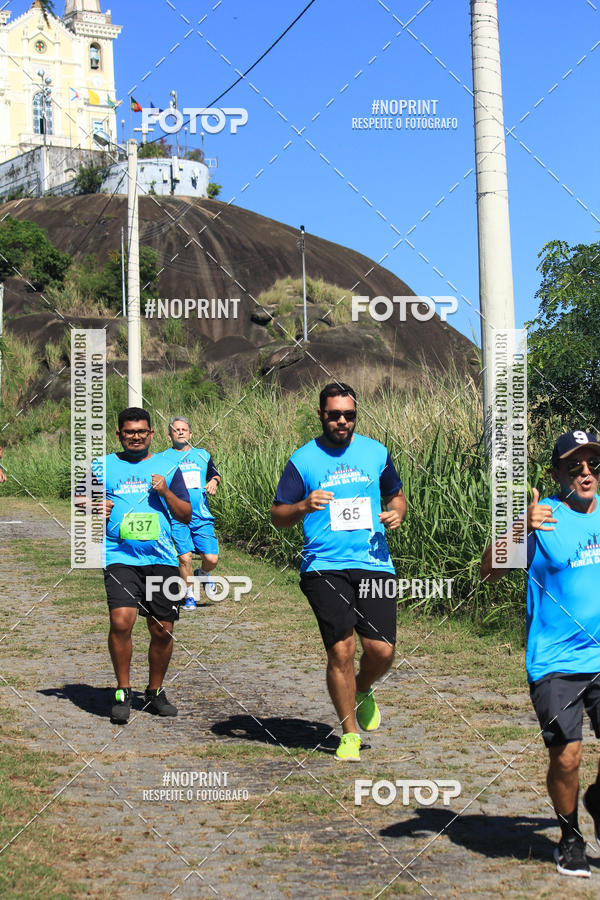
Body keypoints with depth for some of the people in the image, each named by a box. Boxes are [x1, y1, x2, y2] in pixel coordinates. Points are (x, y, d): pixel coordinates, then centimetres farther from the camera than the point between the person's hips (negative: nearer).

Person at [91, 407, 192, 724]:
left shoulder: (167, 467, 12)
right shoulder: (103, 467, 10)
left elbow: (186, 515, 11)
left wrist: (166, 492, -6)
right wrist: (96, 512, -5)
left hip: (161, 558, 2)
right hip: (120, 558, -2)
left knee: (162, 630, 3)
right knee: (121, 621, -19)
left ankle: (155, 691, 24)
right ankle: (122, 692, -2)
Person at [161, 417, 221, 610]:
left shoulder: (203, 455, 16)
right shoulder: (163, 458, 7)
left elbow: (215, 475, 29)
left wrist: (214, 482, 8)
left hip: (202, 516, 2)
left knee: (211, 559, -6)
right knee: (184, 558, -9)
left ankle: (203, 574, 30)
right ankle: (189, 595, 13)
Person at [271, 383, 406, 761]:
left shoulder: (376, 453, 10)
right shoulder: (303, 460, 2)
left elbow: (396, 495, 24)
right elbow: (278, 516, 4)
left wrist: (397, 513, 1)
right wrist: (304, 506, -17)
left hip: (374, 563, 3)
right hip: (325, 568, -2)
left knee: (382, 651, -3)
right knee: (341, 650, -8)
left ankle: (362, 691, 33)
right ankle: (349, 734, 10)